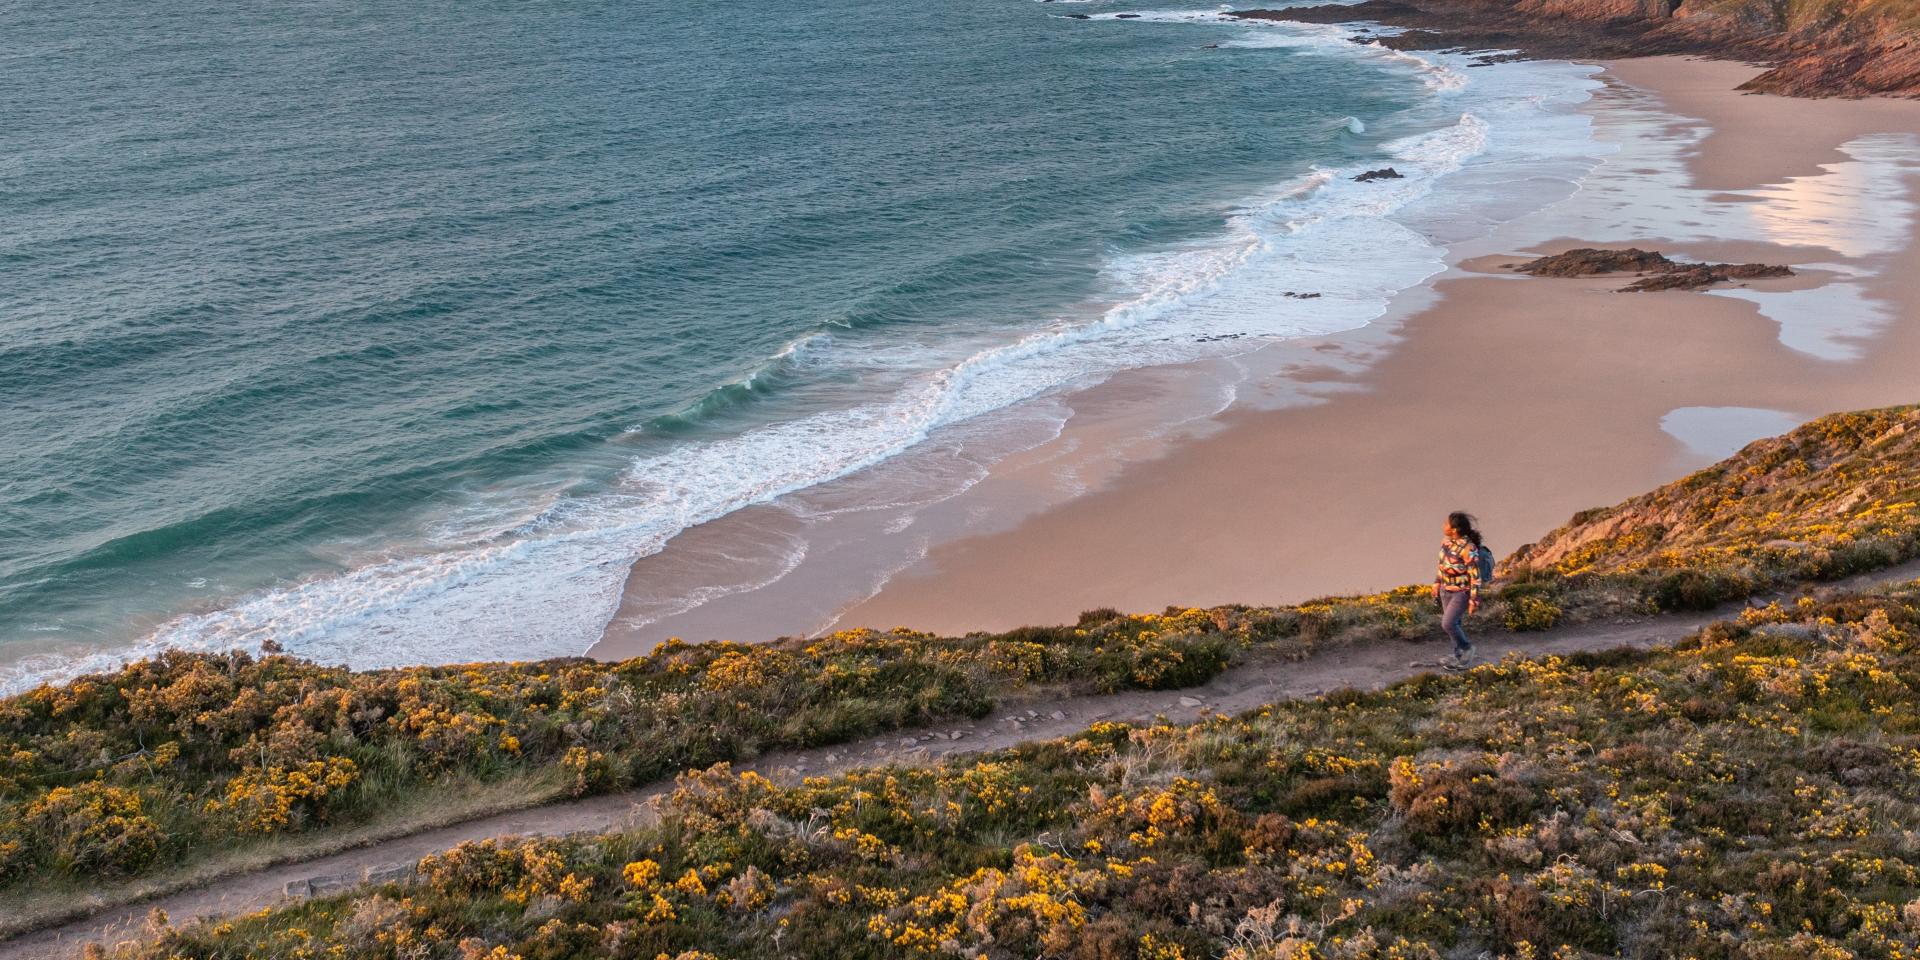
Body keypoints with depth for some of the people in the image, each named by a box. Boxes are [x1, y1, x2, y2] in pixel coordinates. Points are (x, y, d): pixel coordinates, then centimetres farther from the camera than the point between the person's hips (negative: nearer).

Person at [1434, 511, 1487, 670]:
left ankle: (1466, 647, 16)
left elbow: (1476, 576, -23)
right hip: (1447, 590, 8)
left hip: (1463, 592, -8)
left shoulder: (1468, 549, -29)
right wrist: (1437, 584, 16)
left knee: (1447, 624, -11)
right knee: (1454, 624, 14)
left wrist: (1474, 601, -20)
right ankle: (1461, 659, 29)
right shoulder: (1447, 542, -5)